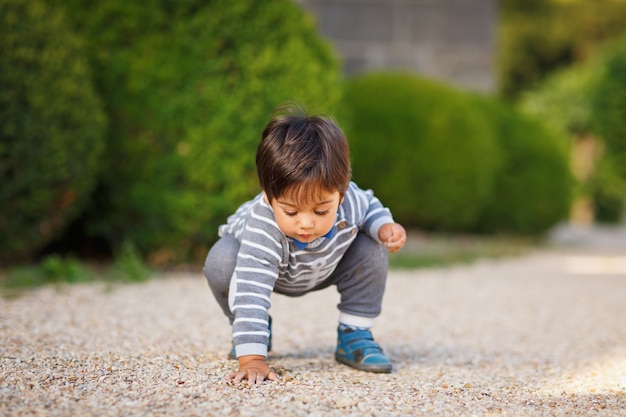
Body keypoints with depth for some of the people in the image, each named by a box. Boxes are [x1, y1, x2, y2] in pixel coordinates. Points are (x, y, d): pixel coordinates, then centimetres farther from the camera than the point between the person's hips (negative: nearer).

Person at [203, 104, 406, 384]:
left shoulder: (350, 201, -35)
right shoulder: (263, 227, -48)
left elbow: (370, 207, -8)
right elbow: (251, 291, -52)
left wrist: (384, 227, -31)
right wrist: (251, 357, -59)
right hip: (259, 254, -3)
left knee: (371, 251, -20)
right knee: (221, 264, -33)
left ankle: (354, 335, -3)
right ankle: (254, 332, -3)